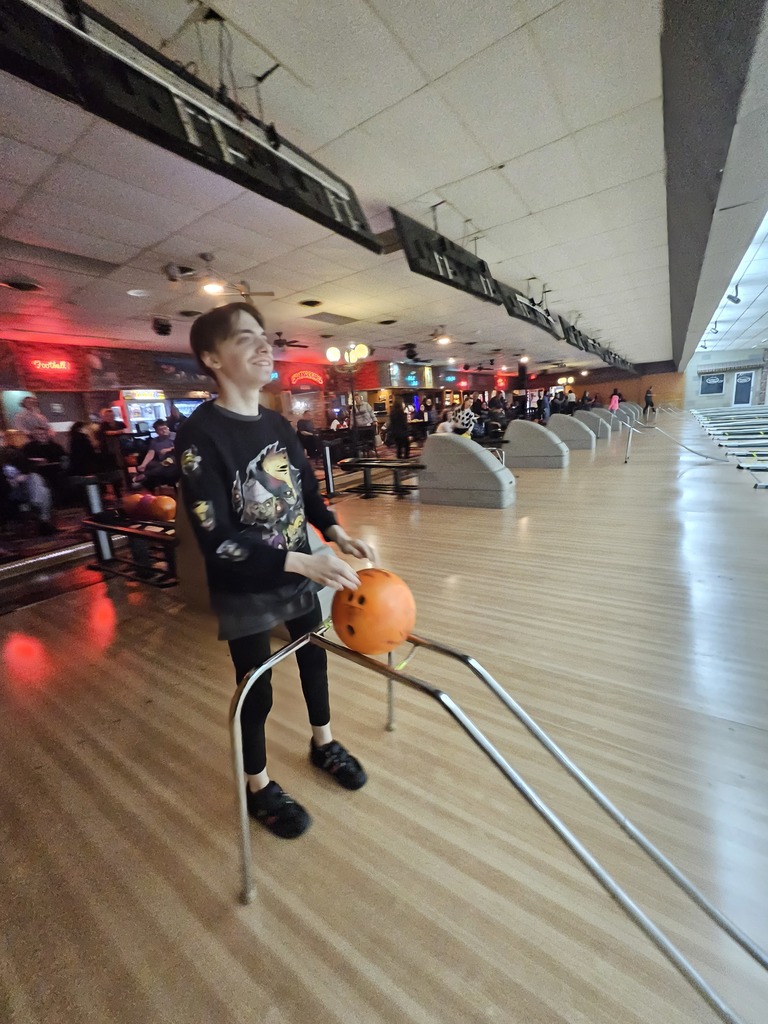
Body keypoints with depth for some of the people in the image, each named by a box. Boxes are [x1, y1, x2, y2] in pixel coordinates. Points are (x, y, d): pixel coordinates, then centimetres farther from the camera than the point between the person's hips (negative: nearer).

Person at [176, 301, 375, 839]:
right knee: (256, 689, 11)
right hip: (244, 591, -6)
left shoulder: (279, 424, 0)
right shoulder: (200, 435, -20)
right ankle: (258, 786, 40)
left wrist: (336, 533, -6)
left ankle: (323, 742, 50)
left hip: (300, 575, 7)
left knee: (314, 657, 21)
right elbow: (216, 539, -24)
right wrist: (302, 561, -32)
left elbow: (308, 492, 11)